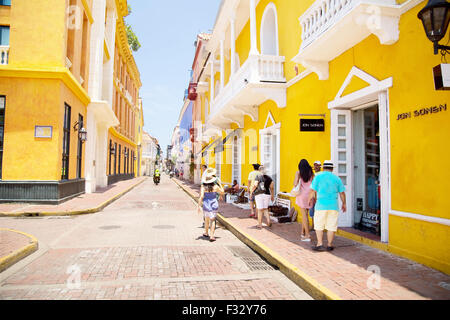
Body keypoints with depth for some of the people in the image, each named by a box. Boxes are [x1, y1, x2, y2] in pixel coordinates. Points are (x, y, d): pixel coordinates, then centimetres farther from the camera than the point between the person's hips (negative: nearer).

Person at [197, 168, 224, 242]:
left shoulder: (203, 187, -9)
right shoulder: (215, 187, -10)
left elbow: (201, 197, -14)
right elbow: (222, 192, 5)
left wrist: (199, 206, -9)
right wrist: (220, 184, 12)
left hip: (206, 205, 2)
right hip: (214, 205, -2)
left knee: (206, 219, 21)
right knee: (212, 220, 3)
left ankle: (206, 233, 39)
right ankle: (211, 236, -6)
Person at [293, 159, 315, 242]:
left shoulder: (298, 173, -3)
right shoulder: (311, 173, 7)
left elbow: (295, 184, -11)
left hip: (302, 194, -4)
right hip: (310, 195, 4)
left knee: (304, 214, -2)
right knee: (304, 214, 16)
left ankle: (307, 235, -3)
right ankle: (302, 232, 24)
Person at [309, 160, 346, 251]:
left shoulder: (318, 177, -1)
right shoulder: (337, 178, 6)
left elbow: (313, 190, -4)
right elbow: (342, 193, 10)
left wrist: (309, 200, 11)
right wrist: (344, 204, 22)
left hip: (321, 205, -2)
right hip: (333, 206, 2)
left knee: (319, 225, 6)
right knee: (331, 226, 7)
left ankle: (320, 244, 0)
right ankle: (329, 245, 11)